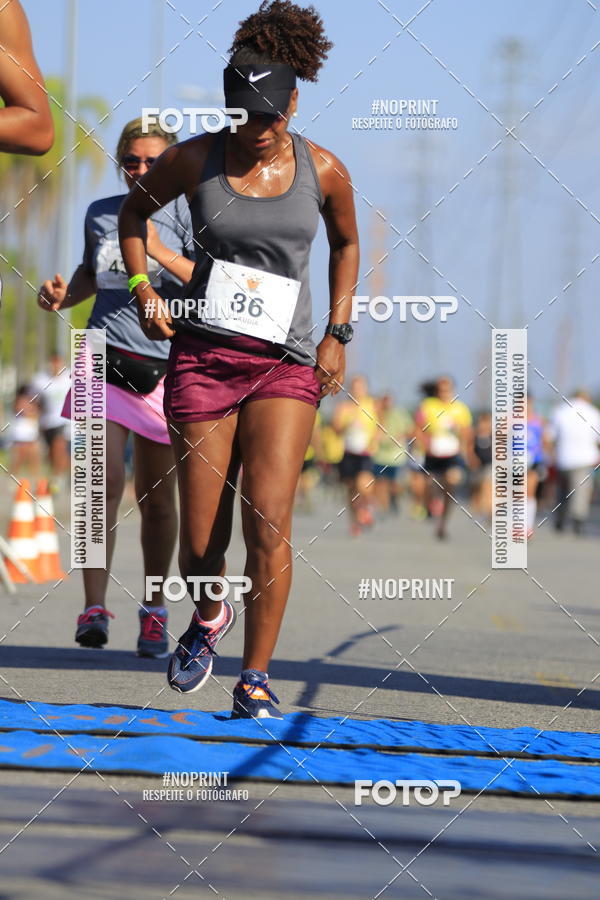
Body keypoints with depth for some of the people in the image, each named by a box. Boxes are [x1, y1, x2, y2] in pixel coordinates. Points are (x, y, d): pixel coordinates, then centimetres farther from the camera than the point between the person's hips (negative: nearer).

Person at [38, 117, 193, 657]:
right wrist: (62, 296, 8)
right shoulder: (100, 214, 9)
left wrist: (160, 253, -23)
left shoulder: (184, 213, -2)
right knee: (105, 480, -14)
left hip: (164, 366, -2)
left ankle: (154, 611, 20)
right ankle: (94, 609, -12)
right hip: (107, 357, 2)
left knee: (157, 497, 5)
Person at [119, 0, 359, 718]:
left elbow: (346, 242, 20)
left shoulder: (323, 171, 0)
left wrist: (337, 334, 11)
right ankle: (207, 618, 36)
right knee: (200, 542, 1)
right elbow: (135, 209, 17)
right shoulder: (194, 159, -2)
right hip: (201, 357, 0)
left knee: (268, 524, -16)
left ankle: (255, 679, -4)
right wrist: (142, 289, 5)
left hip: (284, 364, 0)